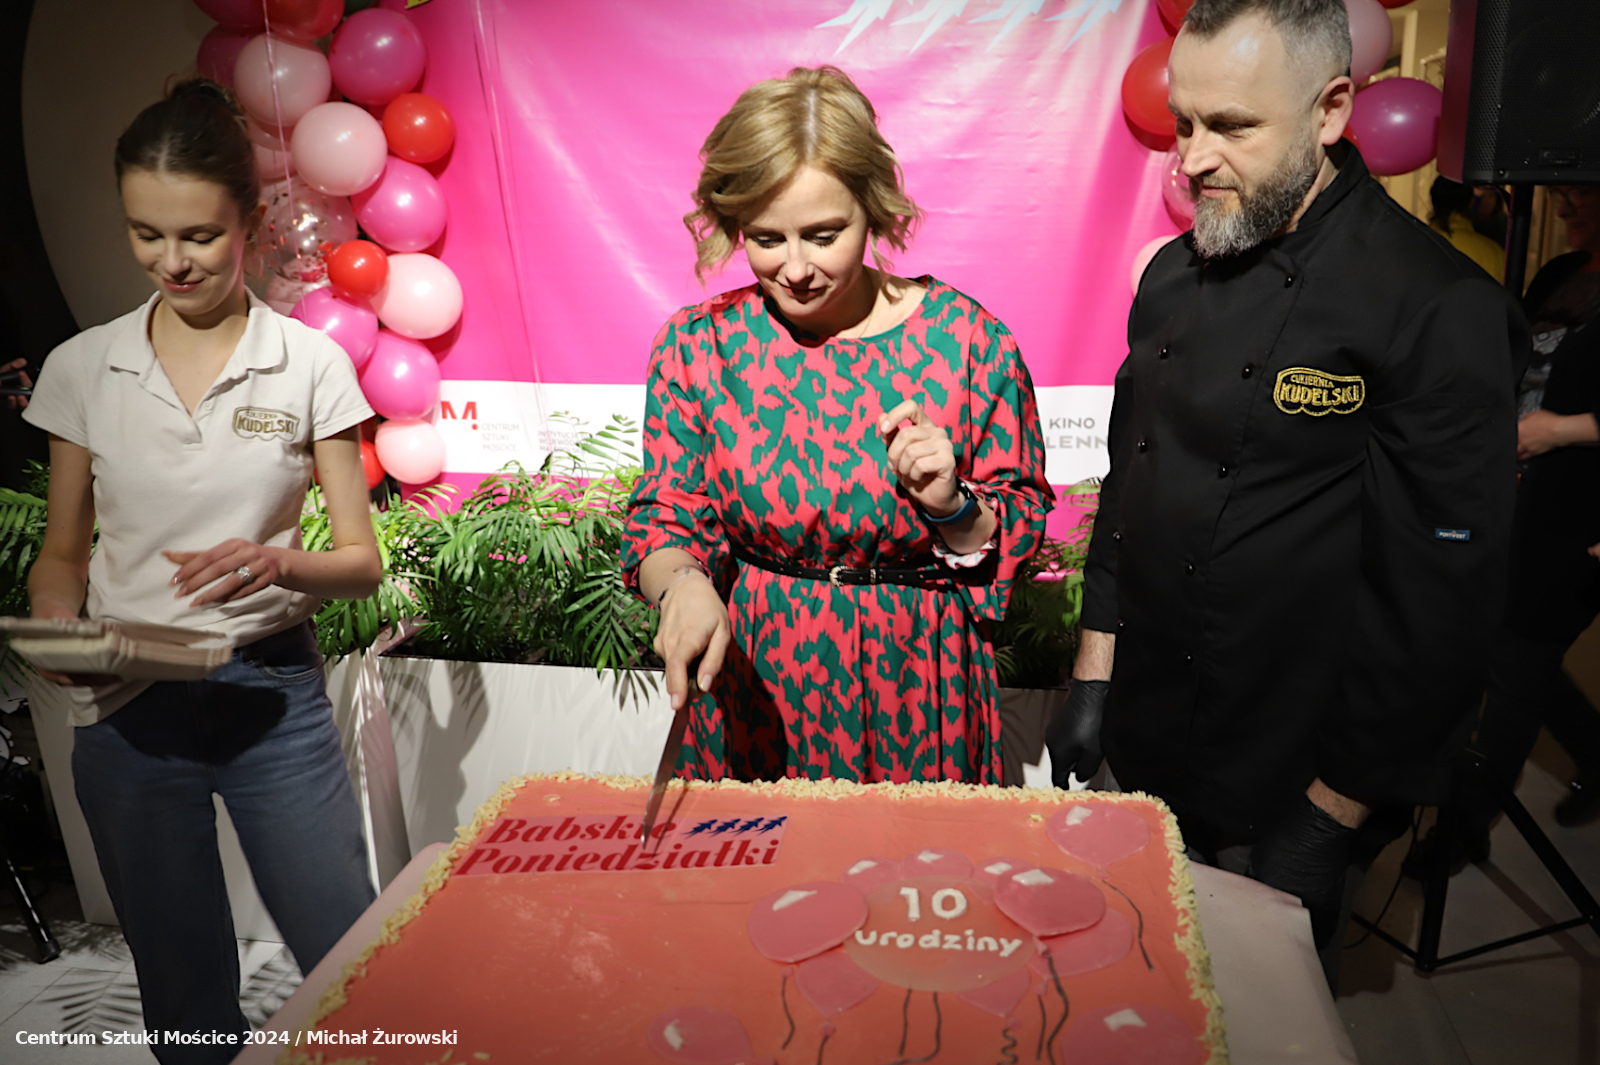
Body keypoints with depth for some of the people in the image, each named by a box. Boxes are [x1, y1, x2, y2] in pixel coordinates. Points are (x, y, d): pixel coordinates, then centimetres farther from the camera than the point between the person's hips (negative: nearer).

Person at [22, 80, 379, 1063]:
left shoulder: (310, 366, -4)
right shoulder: (83, 368, 2)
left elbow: (363, 562, -3)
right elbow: (62, 555, 10)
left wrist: (278, 562, -24)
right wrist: (56, 634, -11)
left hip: (272, 689, -1)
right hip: (125, 706, 2)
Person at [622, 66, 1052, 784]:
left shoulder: (964, 337, -11)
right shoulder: (696, 345, -7)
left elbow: (1021, 531, -2)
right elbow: (665, 516, -1)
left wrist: (953, 509, -22)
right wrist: (682, 584, -21)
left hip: (916, 687, -1)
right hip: (752, 683, 1)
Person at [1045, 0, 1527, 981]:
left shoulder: (1438, 311, -18)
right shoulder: (1176, 274, 3)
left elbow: (1440, 598, -18)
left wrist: (1332, 815, -14)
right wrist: (1094, 676, 7)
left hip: (1286, 781, -6)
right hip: (1145, 740, 6)